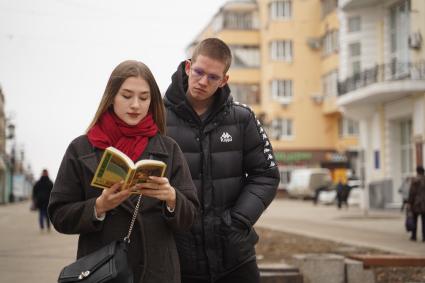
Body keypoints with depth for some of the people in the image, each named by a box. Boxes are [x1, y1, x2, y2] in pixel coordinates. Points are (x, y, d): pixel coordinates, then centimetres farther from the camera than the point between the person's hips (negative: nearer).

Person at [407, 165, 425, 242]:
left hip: (416, 203, -4)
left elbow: (412, 192, -14)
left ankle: (414, 236, 10)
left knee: (414, 220, 8)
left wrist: (409, 203, -9)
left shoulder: (415, 180, -11)